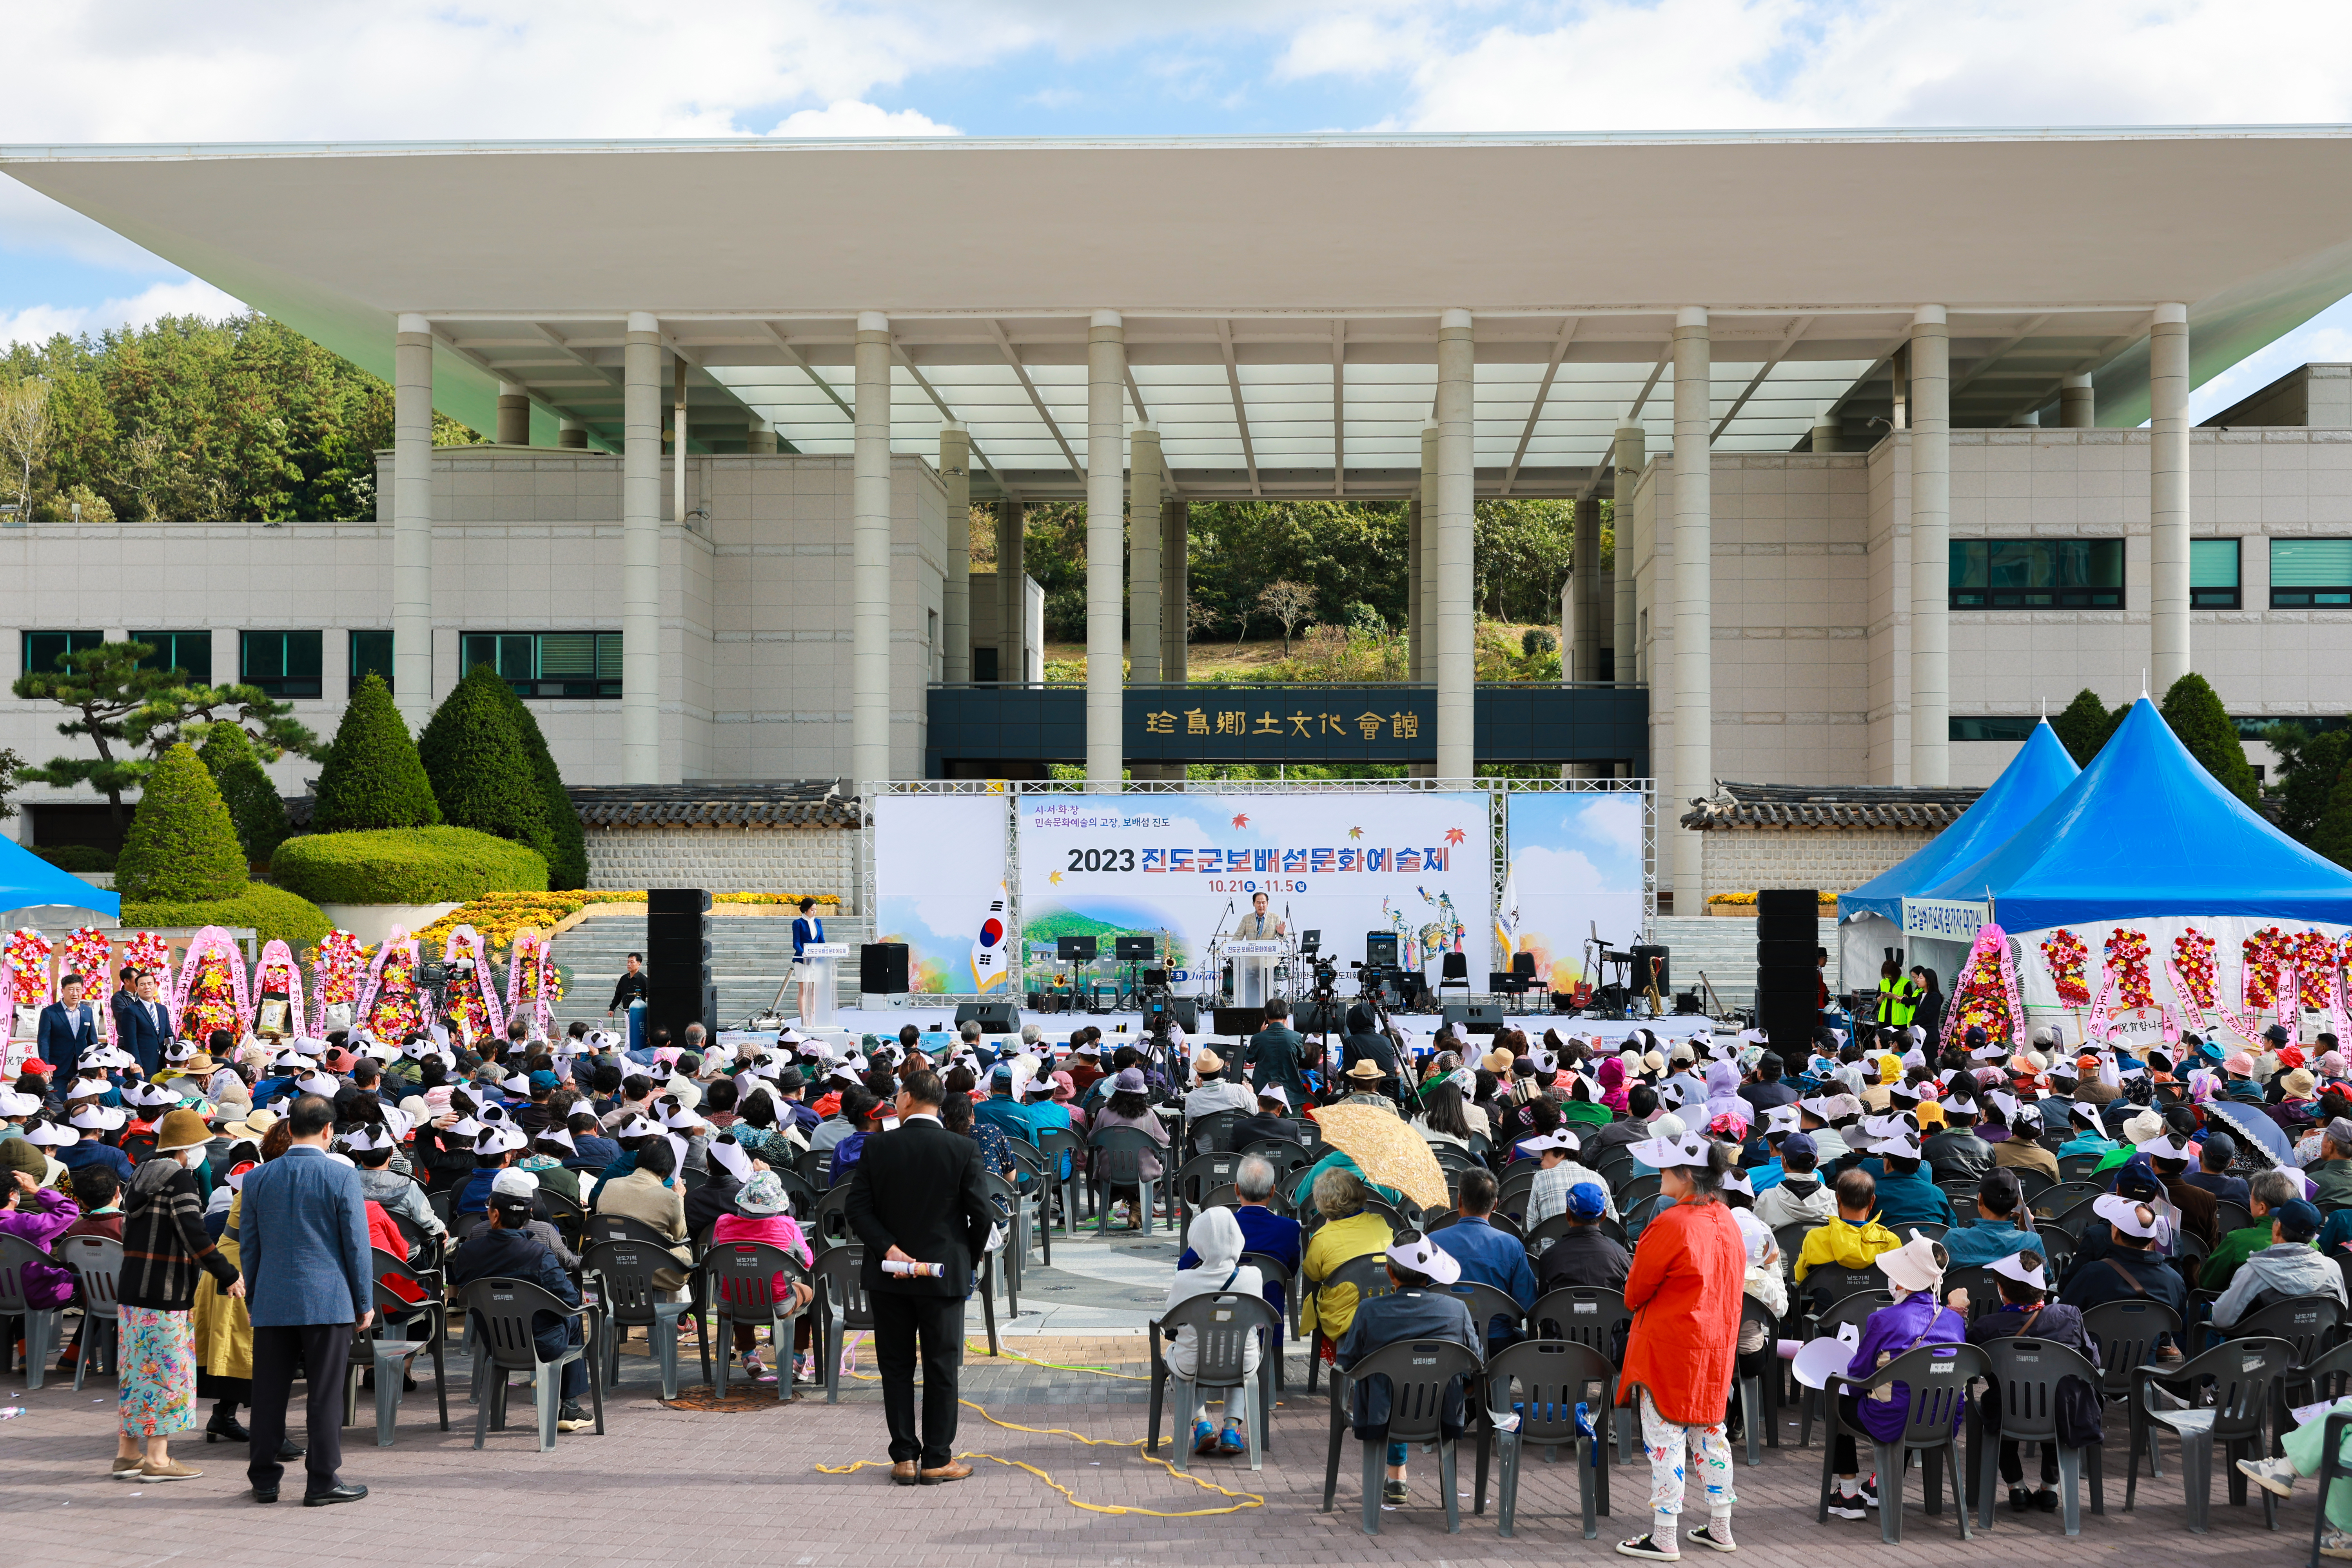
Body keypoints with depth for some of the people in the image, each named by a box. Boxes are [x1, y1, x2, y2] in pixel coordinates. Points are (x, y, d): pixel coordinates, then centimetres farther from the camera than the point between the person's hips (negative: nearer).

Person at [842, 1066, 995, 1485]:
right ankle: (936, 1460, 9)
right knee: (941, 1369, 6)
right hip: (944, 1274, -1)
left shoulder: (878, 1146, -5)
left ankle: (904, 1457, 11)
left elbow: (857, 1208, -8)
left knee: (896, 1368, 10)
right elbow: (983, 1213, -7)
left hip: (889, 1276, 1)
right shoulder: (963, 1150, -8)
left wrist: (889, 1249, -10)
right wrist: (968, 1259, 7)